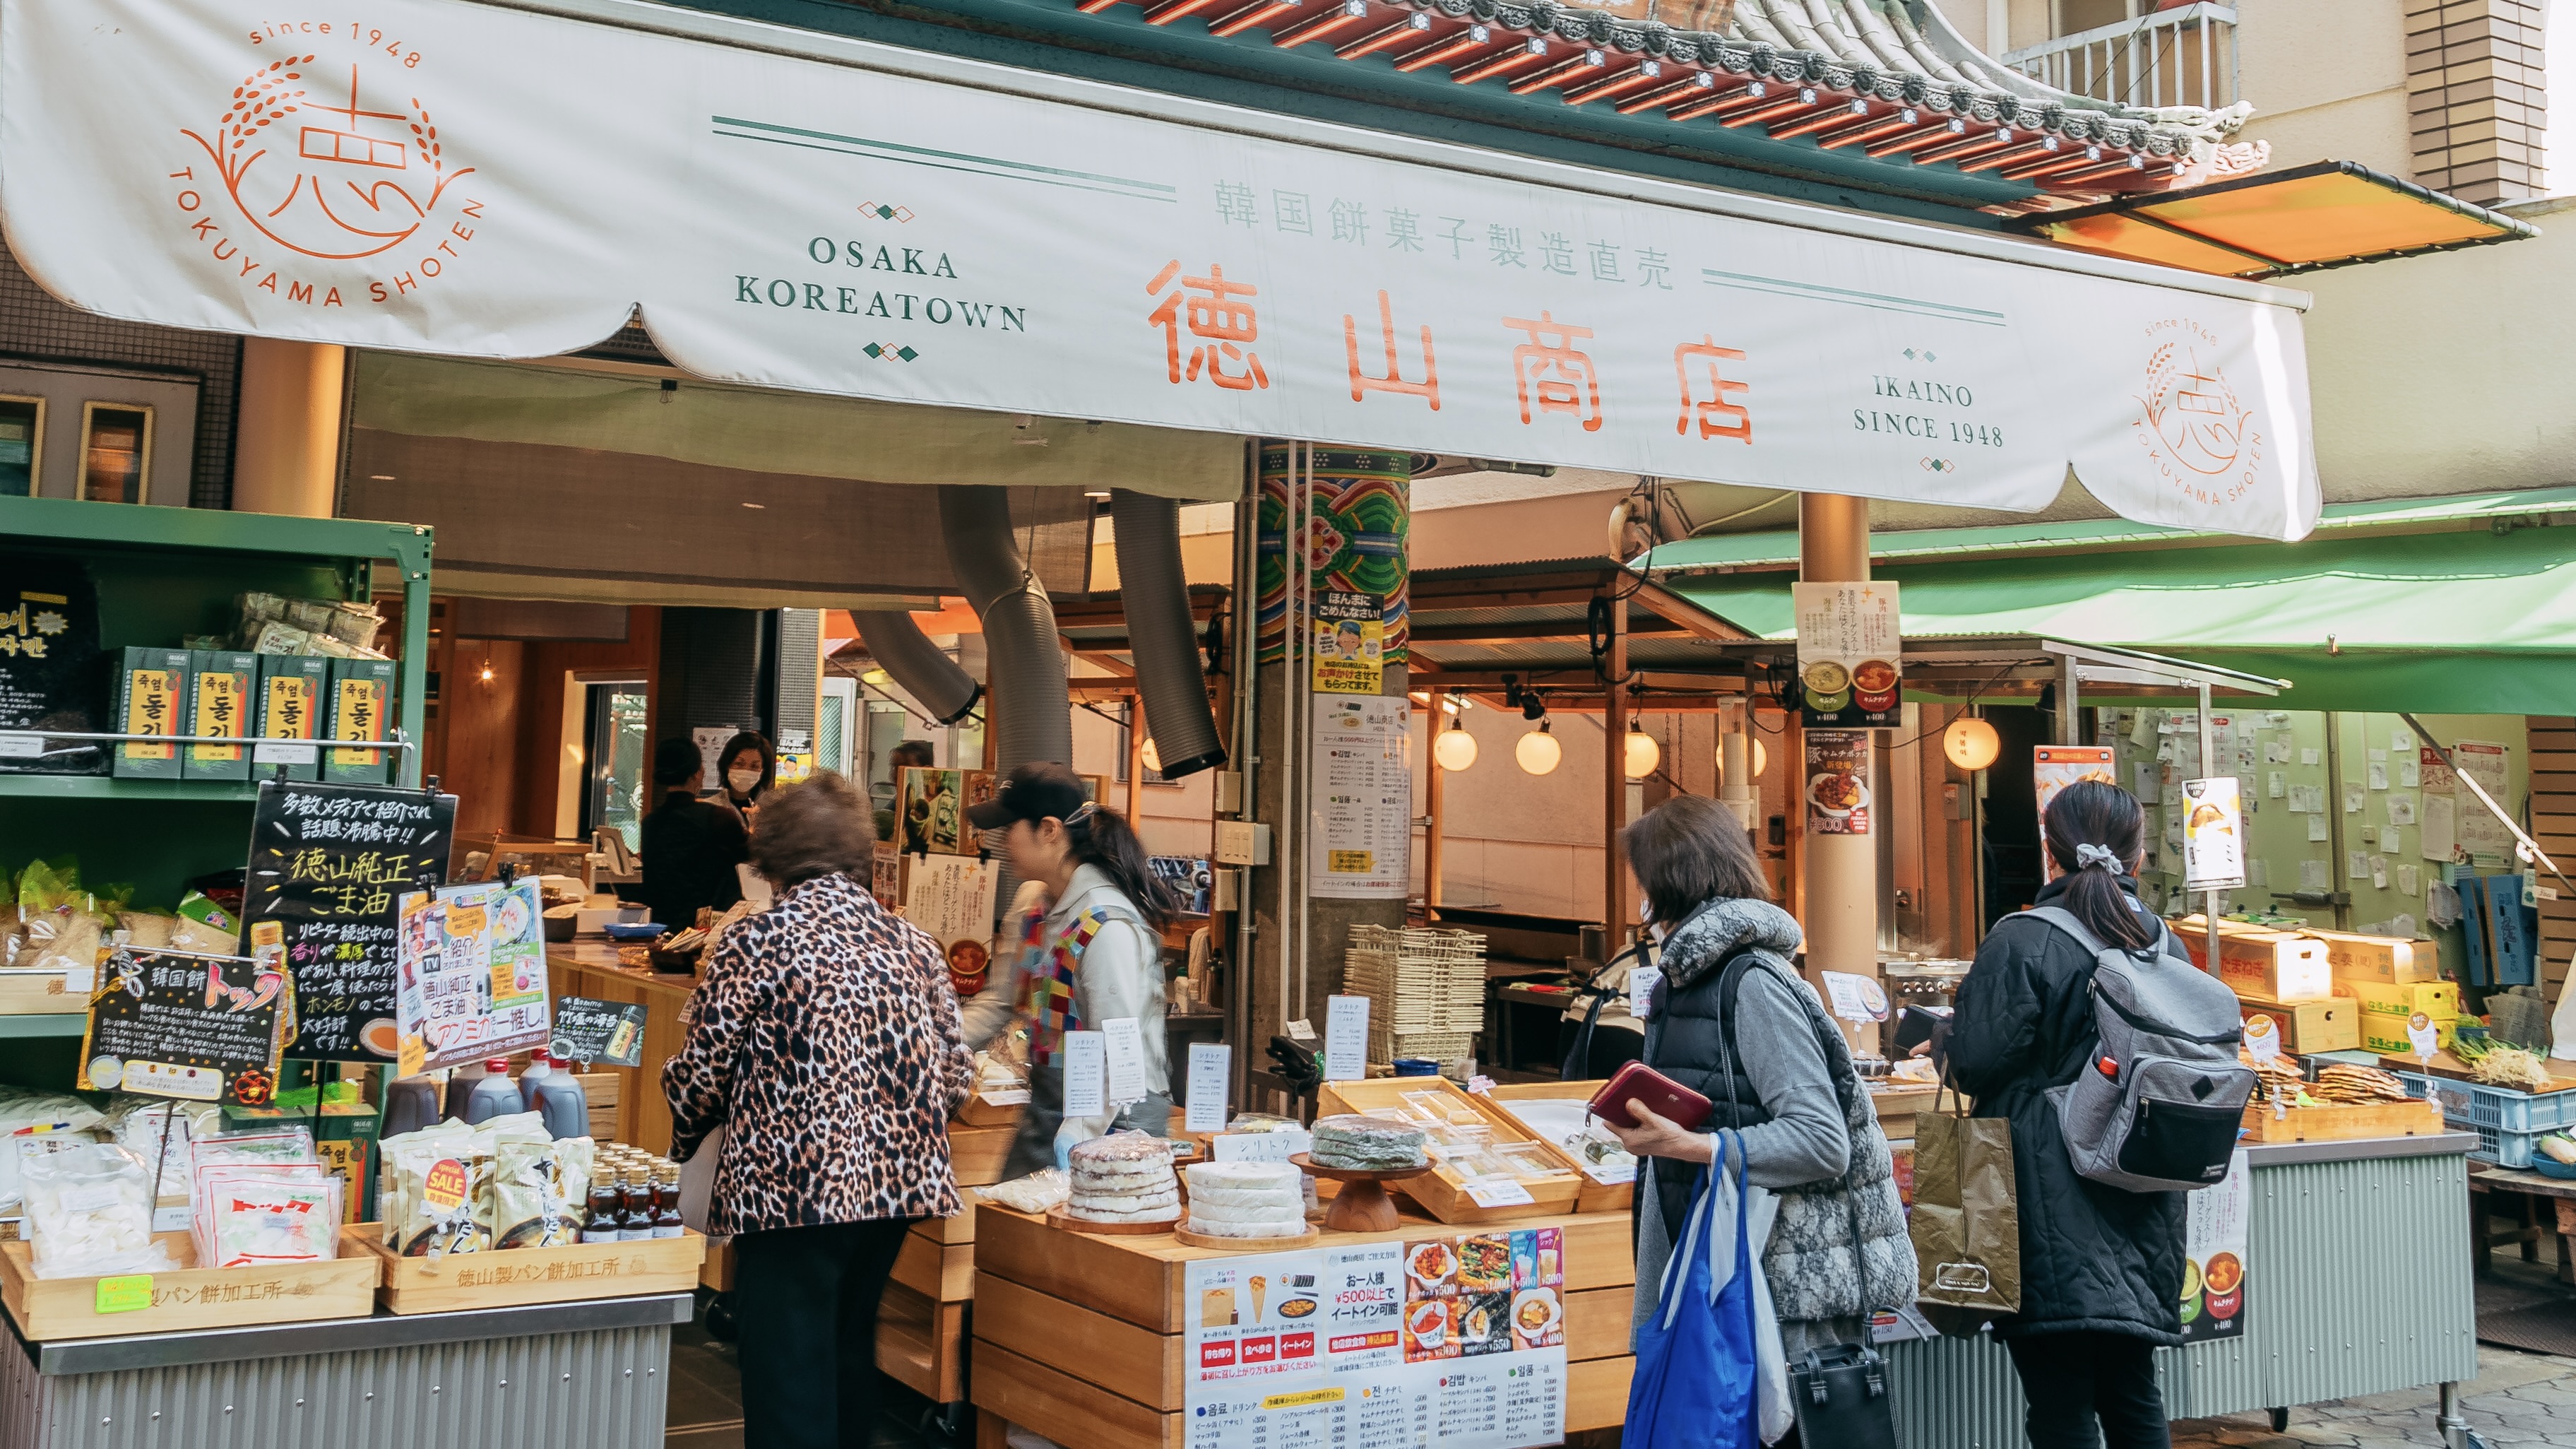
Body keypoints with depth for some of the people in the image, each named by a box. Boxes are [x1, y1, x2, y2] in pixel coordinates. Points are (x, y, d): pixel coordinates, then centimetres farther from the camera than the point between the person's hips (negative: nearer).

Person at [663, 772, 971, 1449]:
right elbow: (955, 1075, 8)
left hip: (792, 1189, -5)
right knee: (849, 1349, 22)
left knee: (788, 1375, 2)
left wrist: (689, 1141, 15)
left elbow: (700, 1072, -6)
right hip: (903, 1182, 6)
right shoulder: (914, 945, 7)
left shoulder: (757, 941, -7)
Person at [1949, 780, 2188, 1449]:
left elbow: (1977, 1064, -16)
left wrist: (1941, 1032, 4)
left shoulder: (2020, 943, -13)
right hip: (2144, 1211, 7)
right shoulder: (2167, 945, 7)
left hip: (2057, 1199, -6)